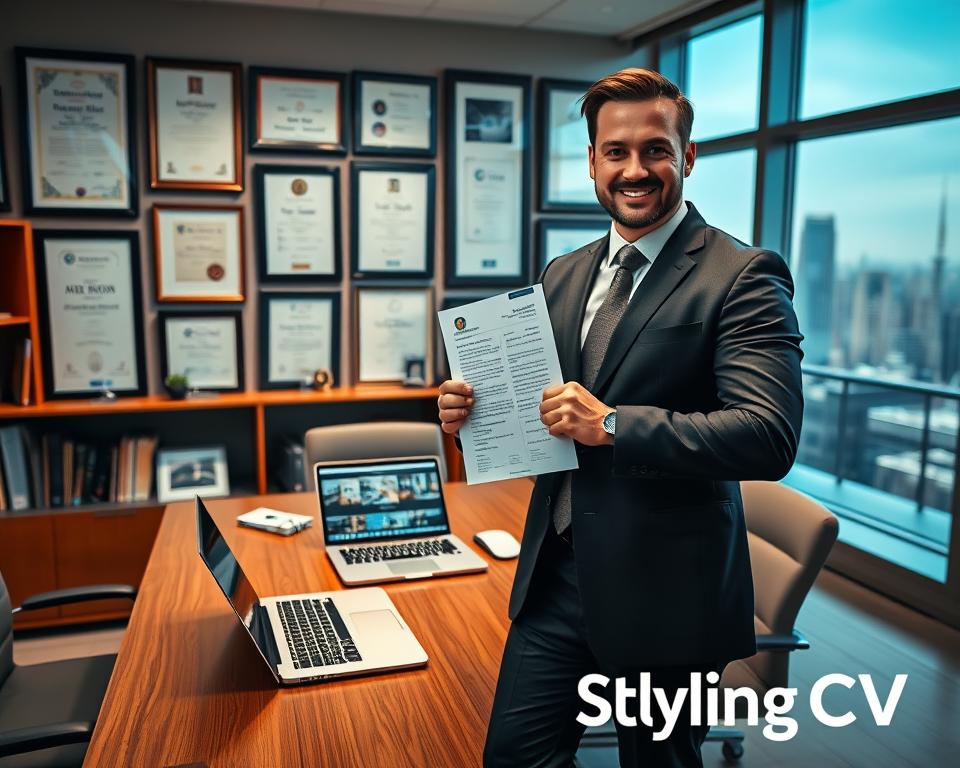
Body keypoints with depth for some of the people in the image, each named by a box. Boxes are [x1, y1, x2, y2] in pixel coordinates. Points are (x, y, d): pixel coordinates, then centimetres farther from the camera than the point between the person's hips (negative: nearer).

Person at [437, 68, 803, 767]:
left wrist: (612, 424, -25)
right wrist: (474, 411, -5)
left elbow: (771, 435, -21)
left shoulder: (743, 276, -11)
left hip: (663, 589, -5)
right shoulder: (563, 275, 9)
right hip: (553, 576, 5)